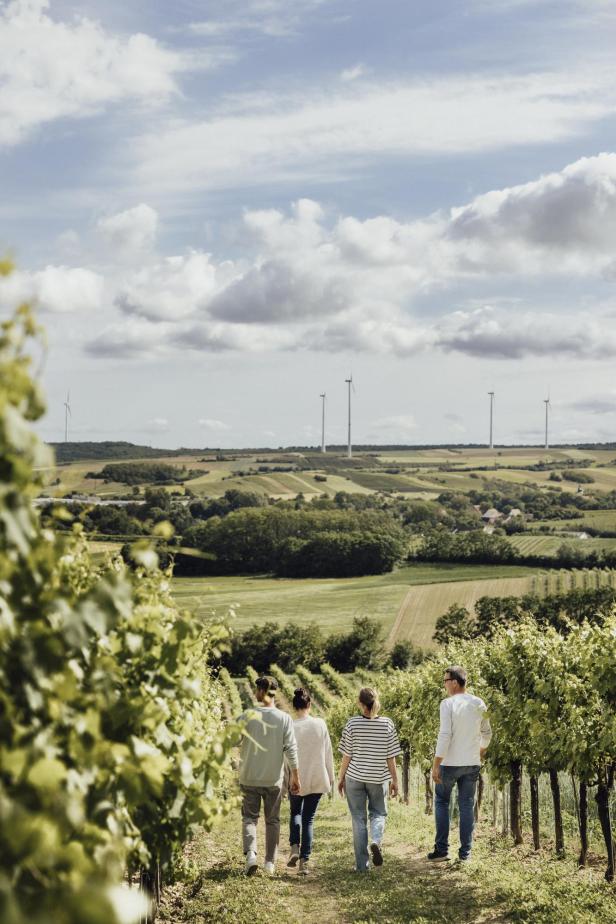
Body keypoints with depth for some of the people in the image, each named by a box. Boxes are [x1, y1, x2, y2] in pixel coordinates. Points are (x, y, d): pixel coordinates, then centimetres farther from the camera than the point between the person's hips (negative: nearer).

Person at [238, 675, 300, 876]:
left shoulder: (246, 716, -9)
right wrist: (295, 776, 0)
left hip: (249, 777, -1)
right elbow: (291, 749, -7)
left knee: (249, 817, 11)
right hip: (274, 778, 1)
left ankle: (250, 853, -10)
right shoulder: (284, 718, -7)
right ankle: (270, 862, 16)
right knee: (272, 820, 14)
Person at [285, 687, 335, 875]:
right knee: (309, 818, 9)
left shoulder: (289, 727, -11)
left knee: (295, 812, 22)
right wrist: (331, 776, 13)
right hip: (316, 779, 1)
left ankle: (295, 847, 2)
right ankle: (305, 860, 2)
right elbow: (328, 753, 1)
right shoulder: (320, 725, -6)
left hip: (295, 779, -1)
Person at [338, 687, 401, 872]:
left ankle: (362, 864, 8)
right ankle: (376, 841, -11)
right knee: (378, 813, 19)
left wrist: (341, 778, 8)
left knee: (358, 818, 8)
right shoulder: (387, 724, -5)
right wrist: (394, 780, 8)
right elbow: (391, 757, -2)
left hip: (354, 778, 0)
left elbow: (346, 756, -4)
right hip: (379, 778, 1)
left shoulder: (352, 724, -7)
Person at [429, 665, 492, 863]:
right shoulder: (479, 704, 3)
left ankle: (442, 849, 7)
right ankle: (465, 852, 9)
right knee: (467, 806, 9)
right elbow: (486, 733, 13)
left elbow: (445, 735, -18)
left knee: (441, 802, 11)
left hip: (450, 763, -4)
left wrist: (436, 765, -15)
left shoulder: (448, 704, -14)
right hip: (472, 764, 4)